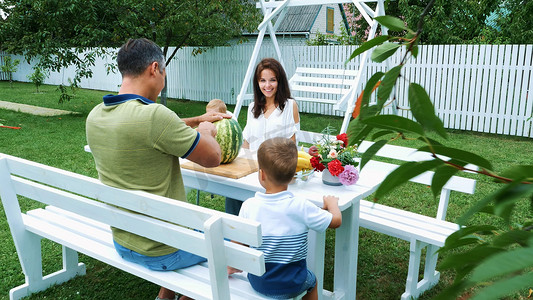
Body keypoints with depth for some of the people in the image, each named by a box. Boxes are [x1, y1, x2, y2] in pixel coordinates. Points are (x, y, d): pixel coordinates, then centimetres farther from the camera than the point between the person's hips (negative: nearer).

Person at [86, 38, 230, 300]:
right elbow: (212, 158, -17)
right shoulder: (154, 115, -28)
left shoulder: (95, 115, -3)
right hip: (161, 253, -7)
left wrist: (197, 120, 19)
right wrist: (205, 131, 3)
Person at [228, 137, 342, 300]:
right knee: (311, 280, 31)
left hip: (258, 282, 2)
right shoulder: (301, 207, -21)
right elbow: (336, 220, -10)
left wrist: (232, 266, 15)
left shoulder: (249, 206, -15)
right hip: (291, 286, -1)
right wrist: (332, 202, 12)